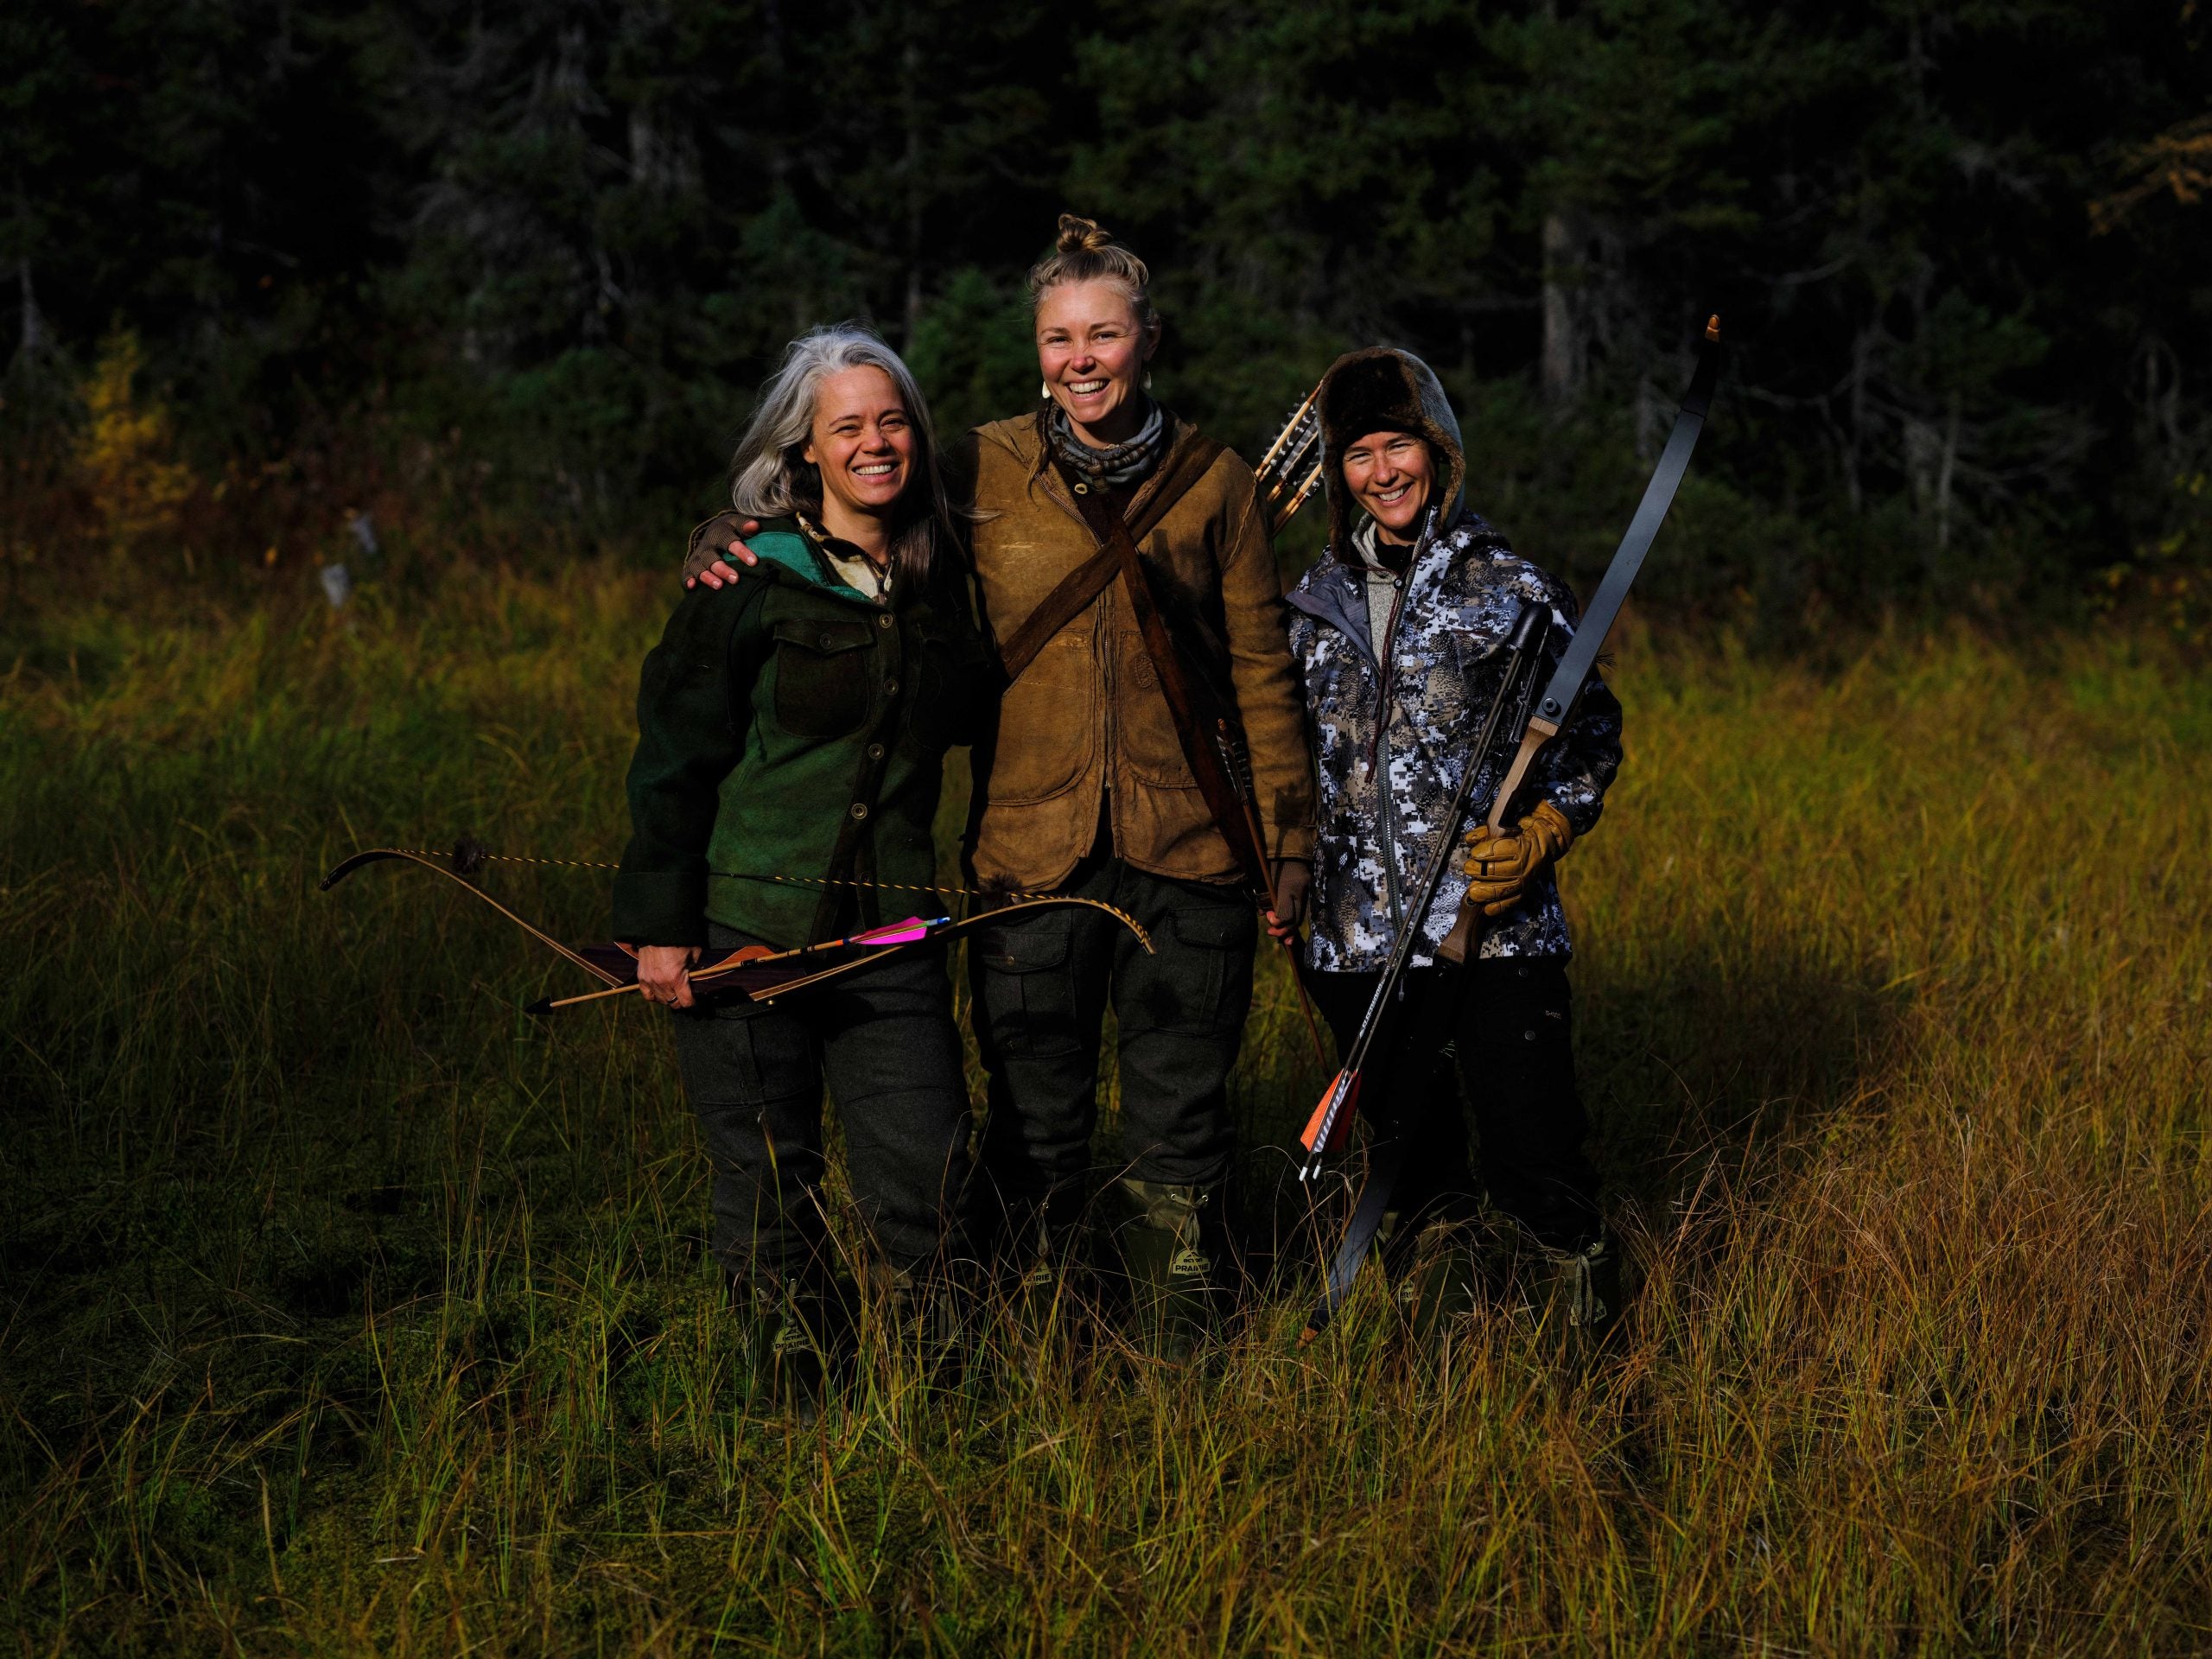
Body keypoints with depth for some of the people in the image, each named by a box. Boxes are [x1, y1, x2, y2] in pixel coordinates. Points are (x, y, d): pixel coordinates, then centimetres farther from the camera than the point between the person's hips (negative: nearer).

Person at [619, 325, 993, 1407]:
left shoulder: (940, 576, 9)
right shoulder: (749, 580, -5)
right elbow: (675, 755, -5)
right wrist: (659, 923, -8)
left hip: (891, 932, 4)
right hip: (750, 926, -3)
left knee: (926, 1177, -4)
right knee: (768, 1186, 4)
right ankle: (798, 1408, 19)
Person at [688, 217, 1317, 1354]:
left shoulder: (1213, 485, 5)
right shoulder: (983, 474, 2)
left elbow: (1262, 675, 9)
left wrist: (1287, 841, 8)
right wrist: (732, 547, -6)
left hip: (1186, 856, 0)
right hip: (1031, 858, 0)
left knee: (1179, 1132, 6)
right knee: (1036, 1132, 5)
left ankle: (1182, 1362, 18)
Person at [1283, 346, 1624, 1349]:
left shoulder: (1508, 587, 1)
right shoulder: (1318, 599, 12)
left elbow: (1592, 733, 4)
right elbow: (1294, 752, 21)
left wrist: (1539, 840, -10)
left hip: (1496, 924, -3)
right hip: (1362, 936, 4)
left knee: (1532, 1155, -6)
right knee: (1412, 1160, 10)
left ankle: (1591, 1332, 15)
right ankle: (1439, 1332, 27)